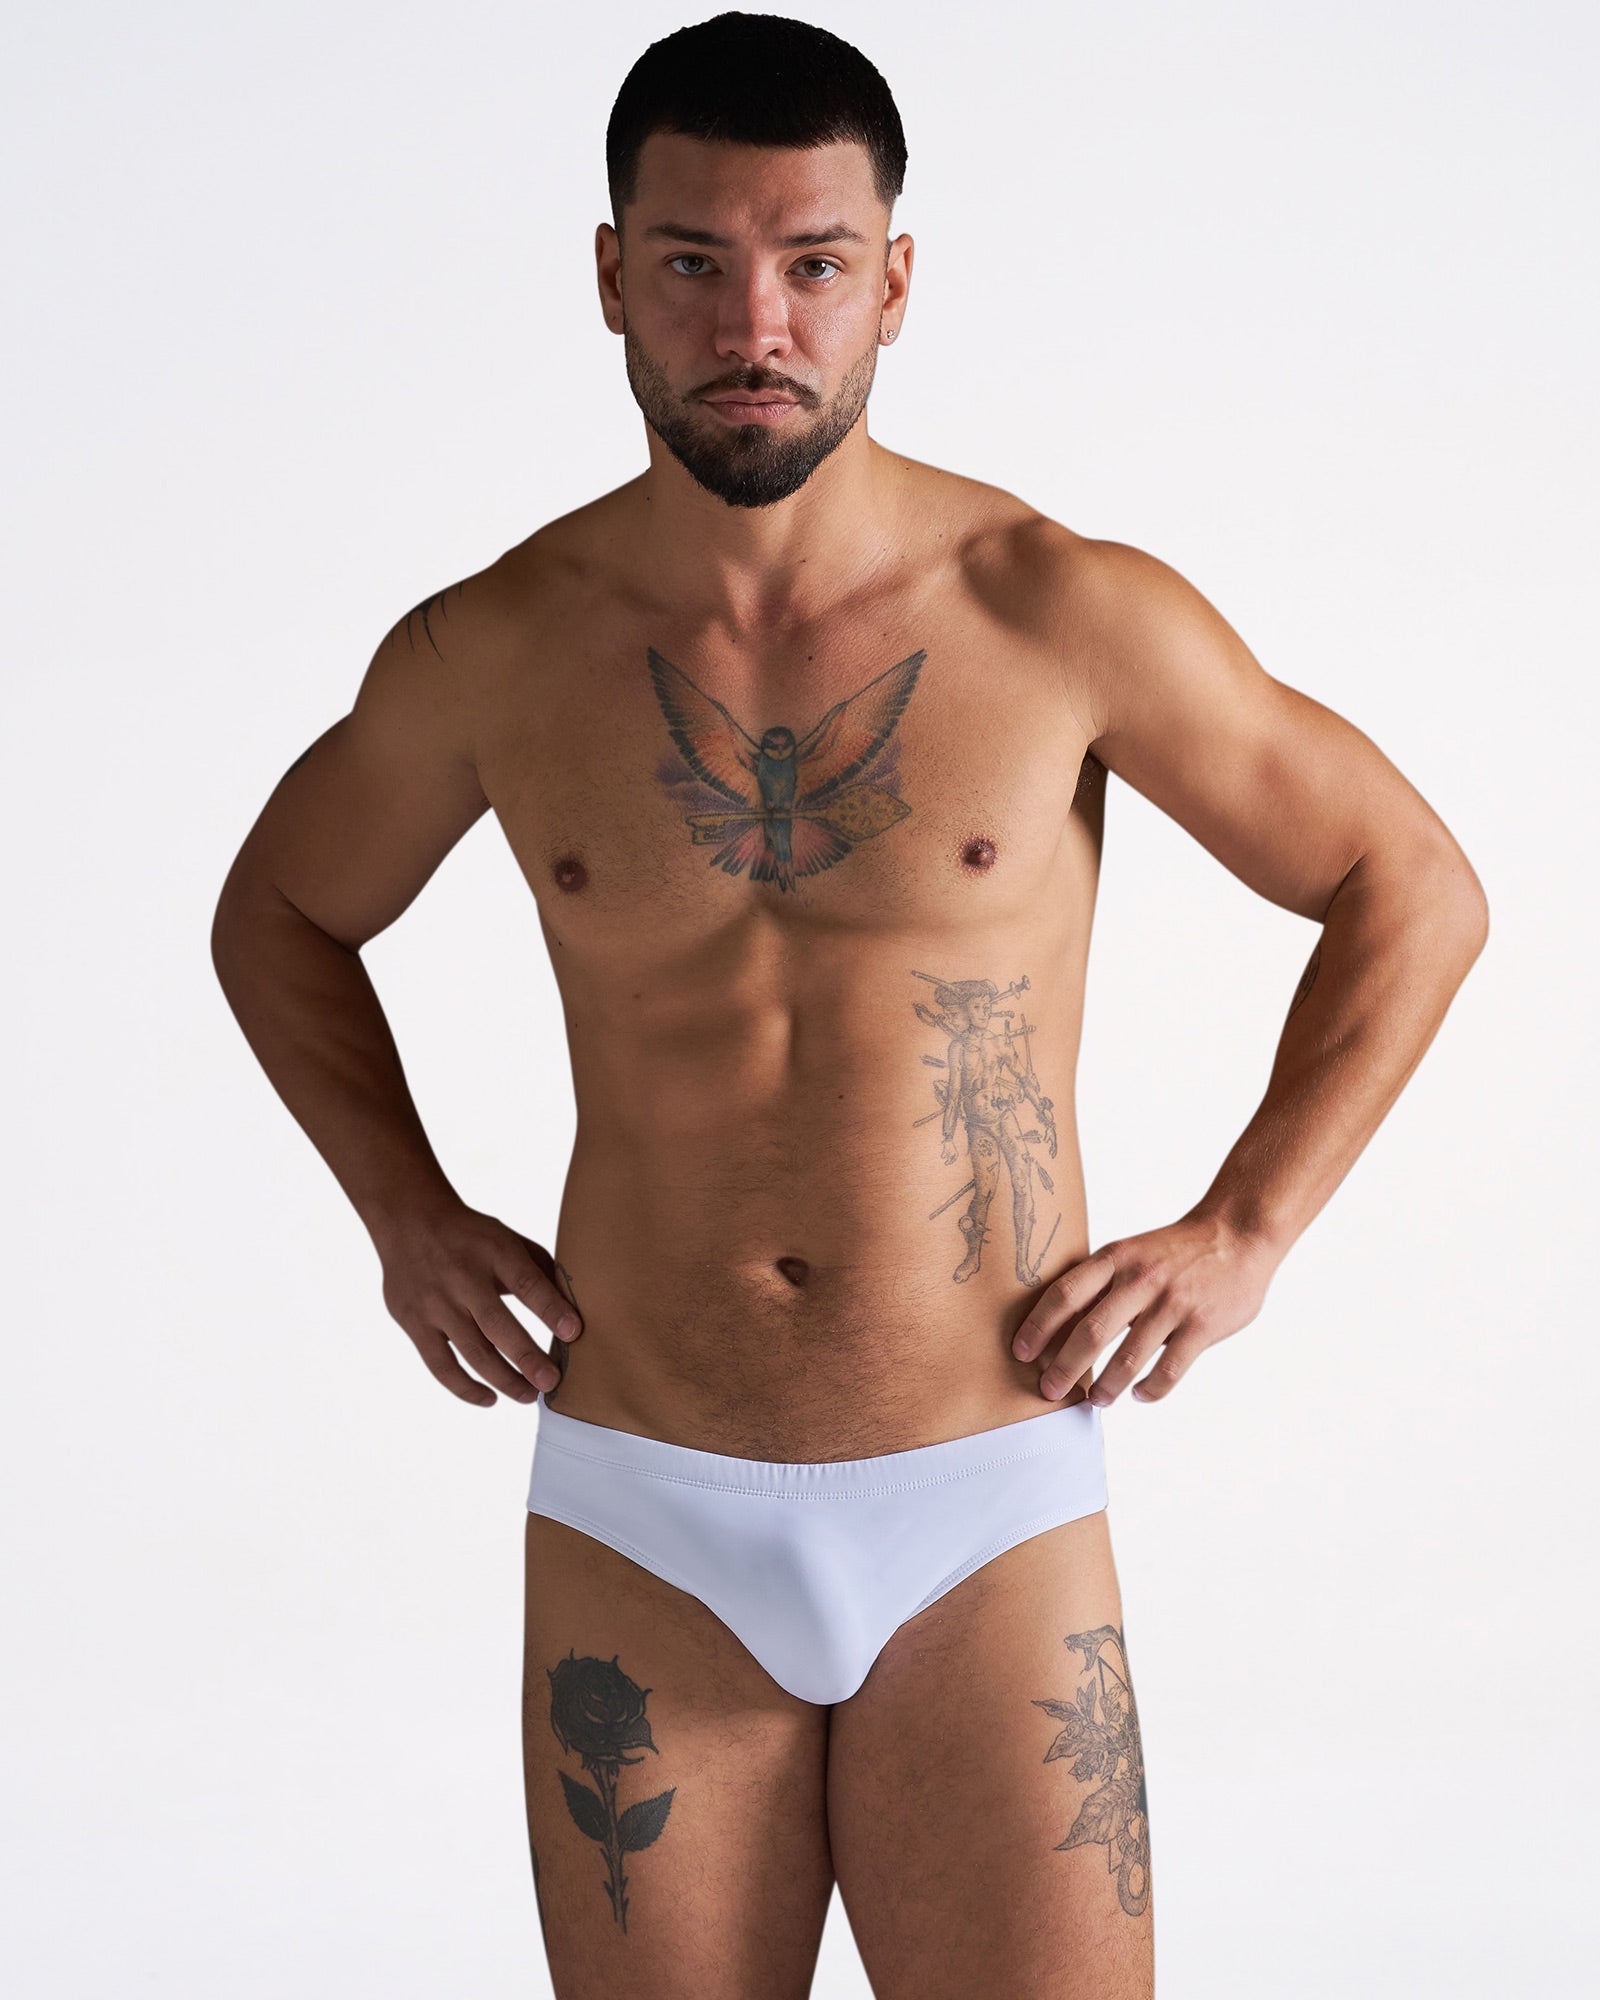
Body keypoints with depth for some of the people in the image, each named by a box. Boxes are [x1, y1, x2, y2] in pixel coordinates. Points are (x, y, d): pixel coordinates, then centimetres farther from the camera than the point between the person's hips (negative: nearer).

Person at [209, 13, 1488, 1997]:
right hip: (642, 1533, 2)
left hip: (986, 1531, -1)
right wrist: (406, 1215, 8)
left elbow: (1415, 890, 5)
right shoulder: (491, 653, -1)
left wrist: (1242, 1236, -1)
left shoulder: (1063, 615, -7)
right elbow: (281, 910, 20)